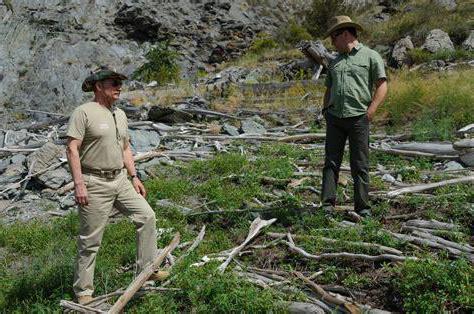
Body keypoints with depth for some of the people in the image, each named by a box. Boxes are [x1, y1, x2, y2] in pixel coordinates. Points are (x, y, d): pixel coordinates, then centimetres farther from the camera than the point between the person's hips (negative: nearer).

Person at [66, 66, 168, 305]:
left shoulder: (120, 114, 13)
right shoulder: (84, 112, -10)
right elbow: (72, 149, -15)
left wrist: (134, 177, 14)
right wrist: (78, 184, -21)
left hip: (120, 180, 7)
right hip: (94, 183, -7)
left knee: (147, 216, 5)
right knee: (90, 239, 1)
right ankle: (83, 290, 15)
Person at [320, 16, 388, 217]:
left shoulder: (370, 56, 5)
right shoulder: (334, 62, 21)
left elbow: (382, 87, -1)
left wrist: (370, 111, -13)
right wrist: (325, 110, 9)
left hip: (358, 118, -4)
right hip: (334, 118, 5)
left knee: (360, 166, 0)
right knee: (331, 162, -1)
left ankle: (362, 207, 8)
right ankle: (327, 205, 0)